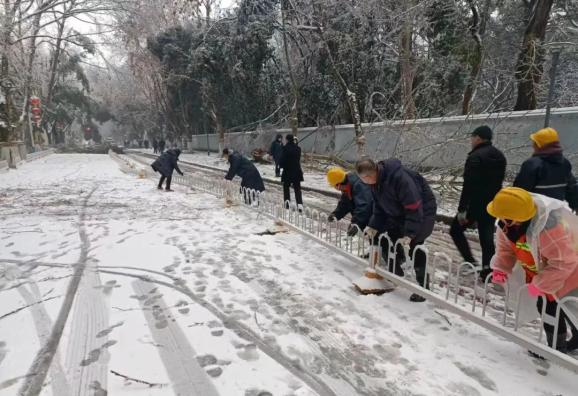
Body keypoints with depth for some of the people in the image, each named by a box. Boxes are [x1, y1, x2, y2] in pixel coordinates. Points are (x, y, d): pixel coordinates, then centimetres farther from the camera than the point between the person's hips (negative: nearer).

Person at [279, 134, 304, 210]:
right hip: (297, 171, 4)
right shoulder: (298, 148, 2)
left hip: (287, 172, -4)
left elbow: (282, 160, -14)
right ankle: (299, 203, -6)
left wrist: (281, 165, 4)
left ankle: (287, 200, 3)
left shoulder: (285, 148, -14)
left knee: (286, 187, 18)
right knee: (297, 188, 8)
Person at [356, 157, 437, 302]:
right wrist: (374, 226, -5)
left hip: (422, 211, -8)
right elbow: (379, 206, 4)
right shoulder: (375, 182, -7)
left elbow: (414, 207, -33)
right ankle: (396, 275, 25)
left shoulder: (400, 177, -36)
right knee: (389, 241, 6)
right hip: (399, 213, 9)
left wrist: (410, 233, -33)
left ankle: (423, 286, 1)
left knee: (414, 245, -13)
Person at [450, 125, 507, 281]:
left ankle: (471, 262, 3)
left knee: (456, 230, 8)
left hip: (475, 203, -7)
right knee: (487, 236, 11)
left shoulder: (475, 156, -17)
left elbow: (468, 185, -22)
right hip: (492, 204, 8)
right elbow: (498, 182, 16)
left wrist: (461, 209, -20)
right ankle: (488, 269, 10)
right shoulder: (500, 156, 11)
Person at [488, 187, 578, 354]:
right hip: (543, 270, 8)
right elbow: (505, 247, -2)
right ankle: (556, 345, 30)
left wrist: (539, 285, -28)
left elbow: (563, 263, -35)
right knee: (545, 305, 13)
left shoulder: (549, 228, -44)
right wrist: (500, 269, -16)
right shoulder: (506, 225, -19)